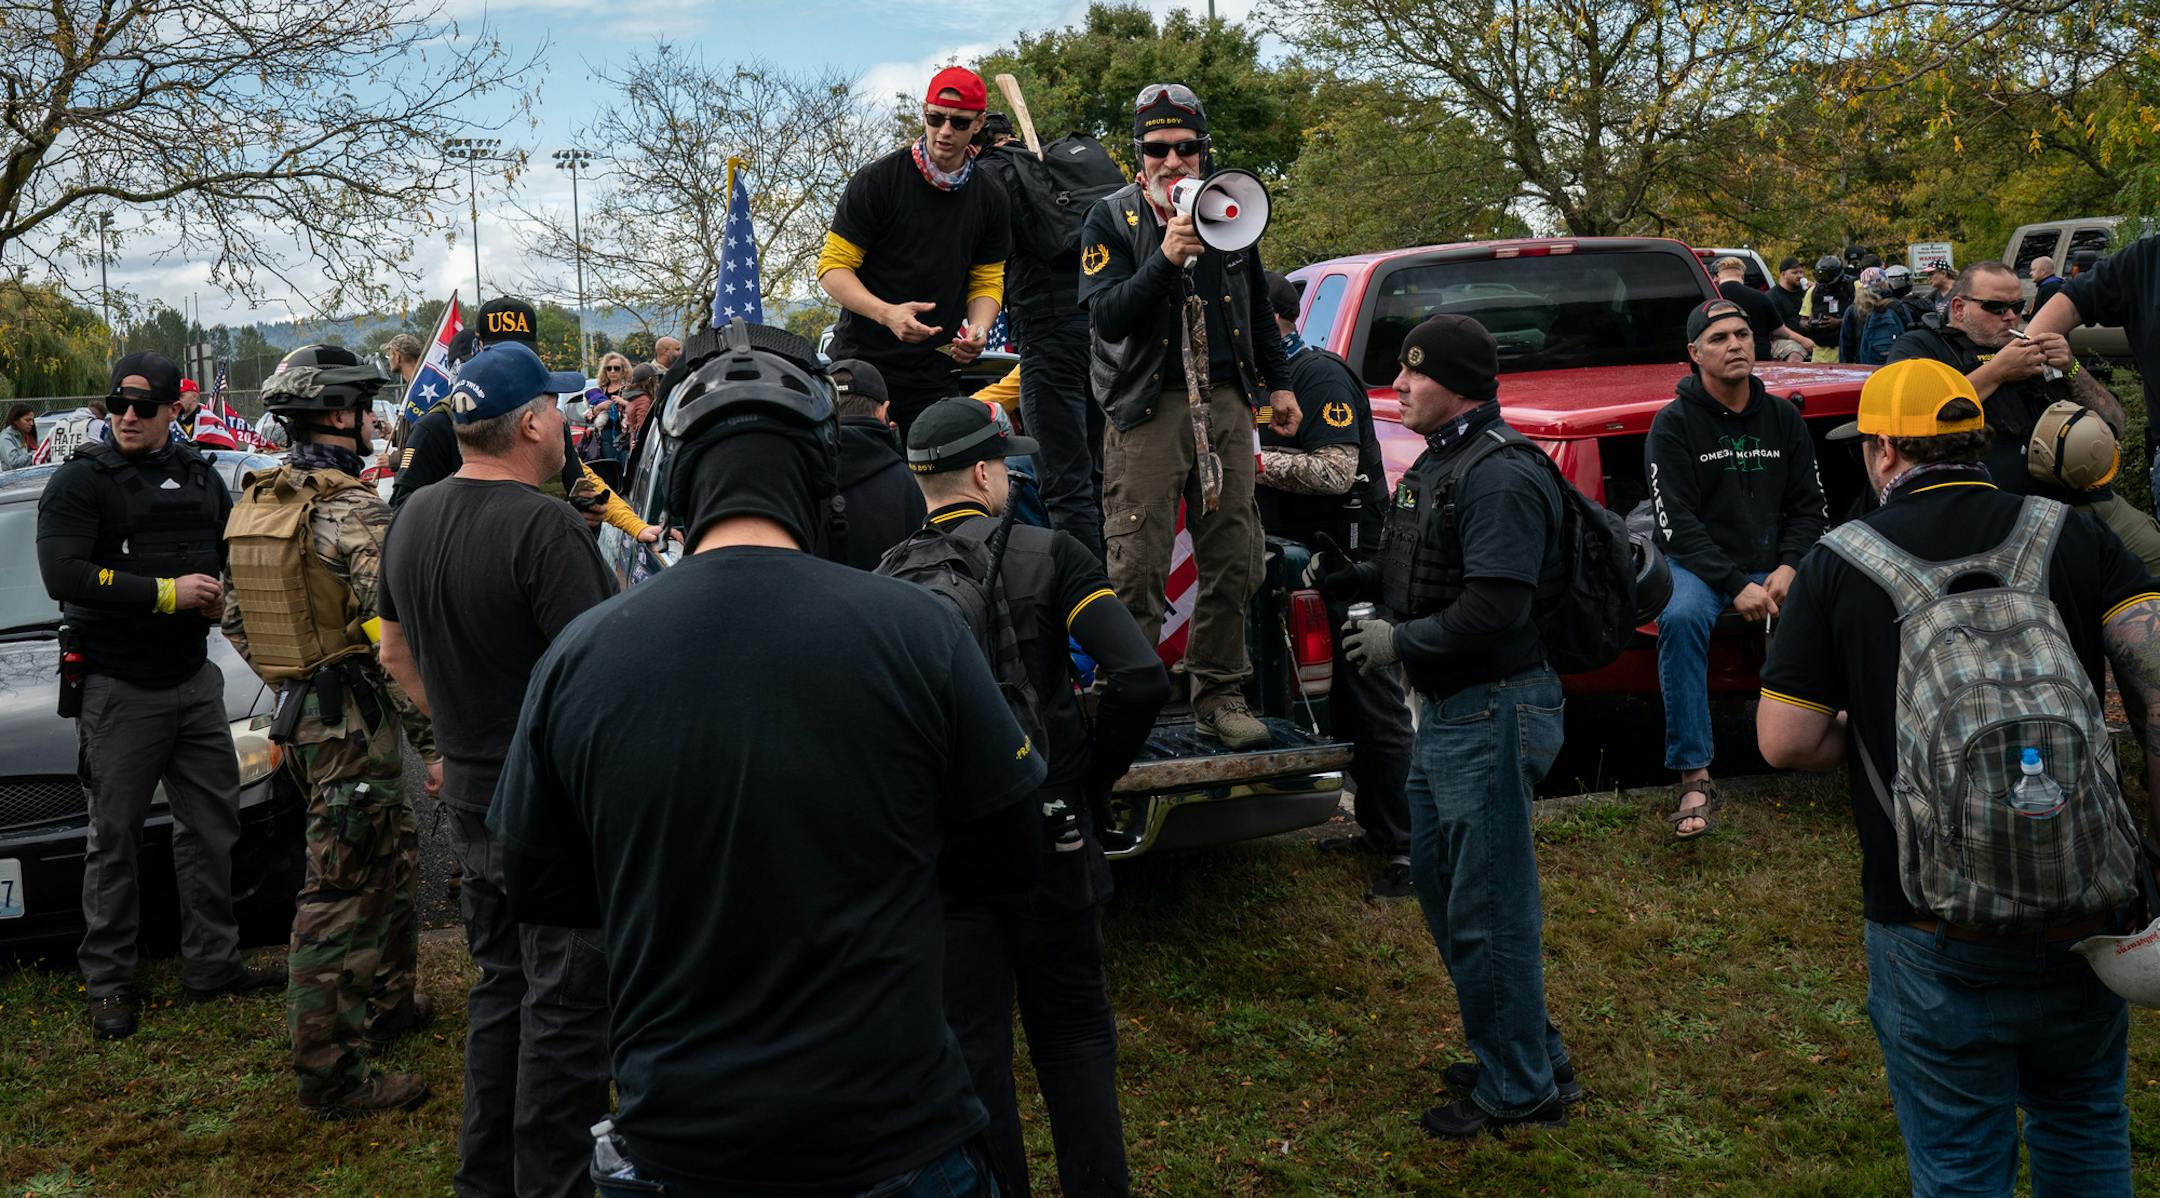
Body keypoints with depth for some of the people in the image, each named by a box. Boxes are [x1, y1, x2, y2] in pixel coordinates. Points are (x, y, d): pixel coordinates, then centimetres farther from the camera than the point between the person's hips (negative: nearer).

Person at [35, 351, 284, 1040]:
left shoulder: (200, 477, 11)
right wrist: (166, 592, -19)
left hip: (194, 679, 6)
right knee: (114, 840, 2)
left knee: (212, 825, 10)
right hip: (118, 689, -5)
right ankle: (109, 984, 12)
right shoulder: (81, 480, -7)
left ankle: (212, 965, 21)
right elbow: (63, 574, -19)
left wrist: (222, 593, -2)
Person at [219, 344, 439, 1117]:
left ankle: (387, 1003, 36)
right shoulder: (355, 511, -19)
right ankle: (330, 1074, 3)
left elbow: (235, 619, 16)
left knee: (392, 856, 23)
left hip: (299, 710, 9)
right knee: (341, 893, -4)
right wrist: (434, 739, -19)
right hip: (353, 721, -9)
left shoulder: (256, 504, 9)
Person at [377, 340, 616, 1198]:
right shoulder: (545, 527, -22)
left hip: (472, 795, 9)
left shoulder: (414, 518, 6)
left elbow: (396, 654, 17)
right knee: (566, 1005, 2)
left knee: (500, 988, 20)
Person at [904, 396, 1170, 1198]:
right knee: (1073, 1037, 15)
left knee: (971, 1049, 12)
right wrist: (1092, 778, -4)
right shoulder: (1048, 556, -8)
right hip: (1046, 831, -1)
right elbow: (1141, 679, -18)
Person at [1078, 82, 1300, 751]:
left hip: (1227, 403, 5)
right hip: (1148, 407, -4)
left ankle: (1219, 695, 16)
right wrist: (1166, 258, -22)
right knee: (1136, 567, -9)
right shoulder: (1111, 220, 0)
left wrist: (1277, 385, 23)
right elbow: (1106, 318, -12)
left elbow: (1257, 308, 25)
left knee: (1233, 560, 6)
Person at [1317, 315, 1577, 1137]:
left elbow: (1494, 606, -28)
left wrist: (1398, 642, -18)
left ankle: (1521, 1090, 15)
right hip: (1444, 709, 11)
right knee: (1438, 879, 19)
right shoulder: (1437, 462, 13)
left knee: (1489, 909, -1)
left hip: (1492, 713, -11)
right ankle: (1531, 1053, 34)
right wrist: (1353, 577, 5)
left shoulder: (1502, 477, -20)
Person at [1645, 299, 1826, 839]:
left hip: (1773, 564, 4)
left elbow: (1809, 507, 11)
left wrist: (1787, 567, -9)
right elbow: (1678, 525, -10)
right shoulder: (1673, 424, -3)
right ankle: (1693, 775, -31)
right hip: (1698, 564, -3)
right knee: (1680, 618, -36)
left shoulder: (1783, 417, 11)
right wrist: (1736, 585, -19)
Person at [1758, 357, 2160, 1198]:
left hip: (1935, 931, -2)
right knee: (2084, 1125, 26)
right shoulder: (2073, 536, 0)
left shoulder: (1838, 564, -5)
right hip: (2085, 911, 3)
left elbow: (1786, 742, -7)